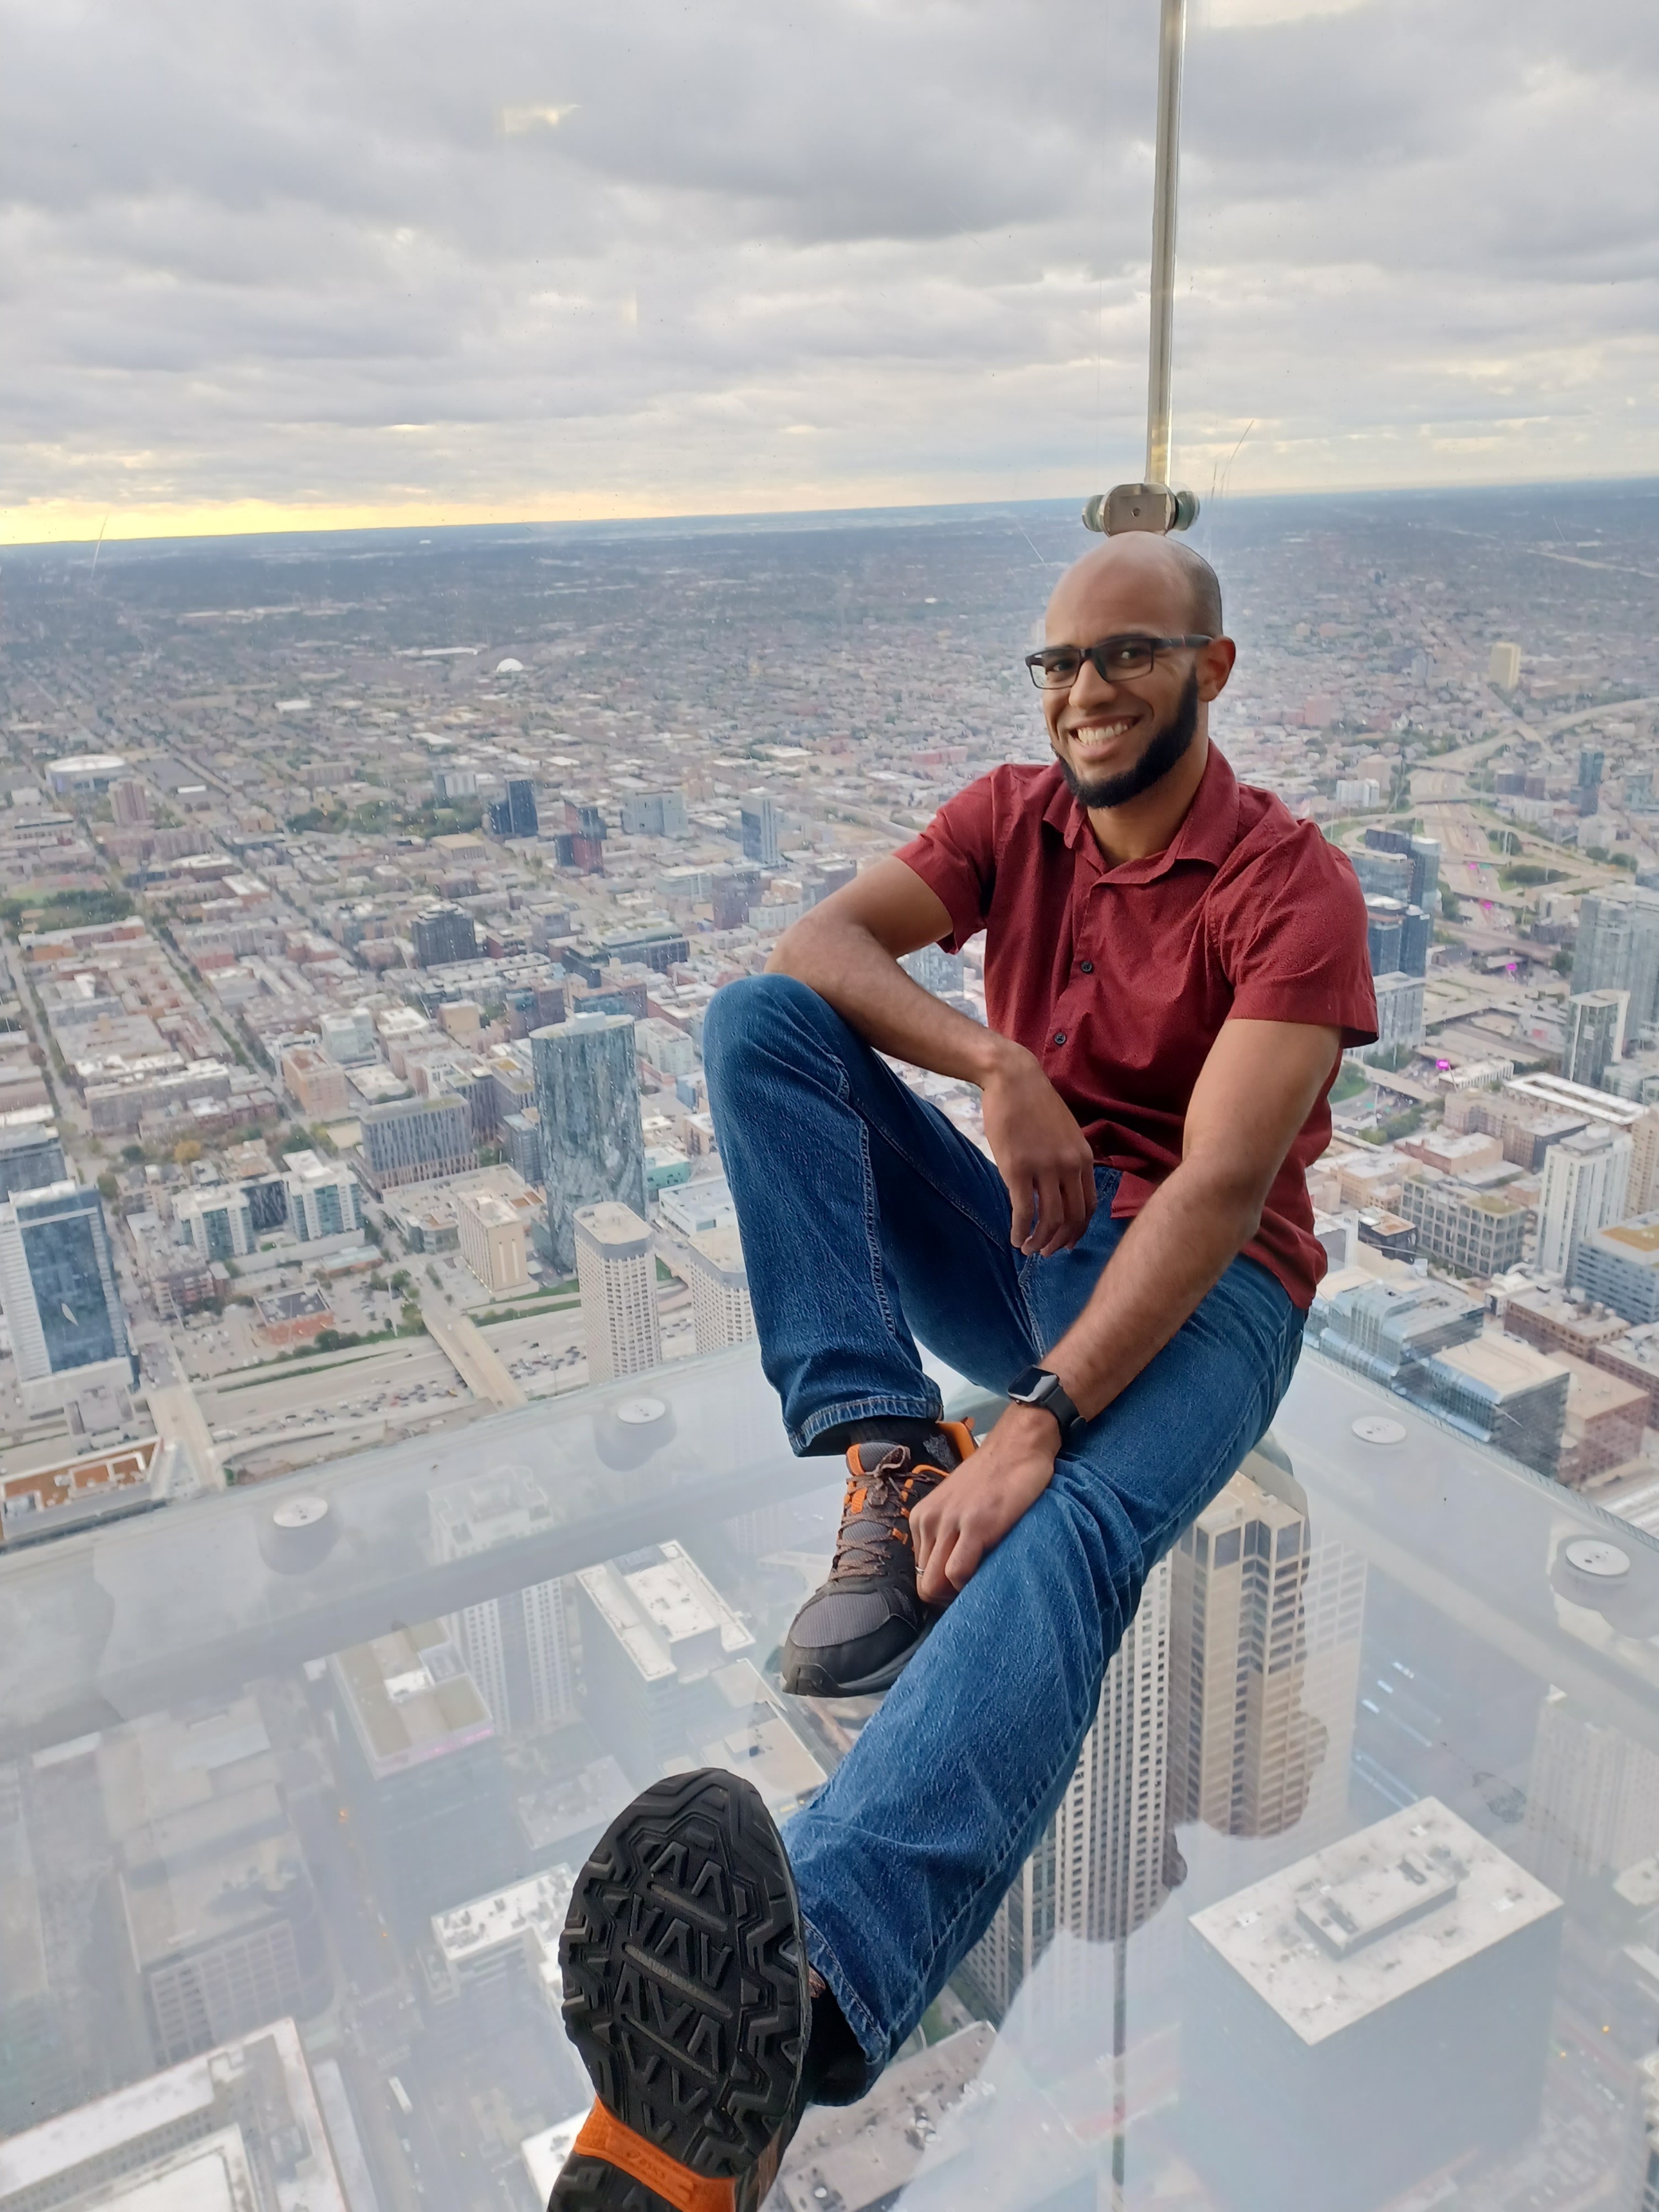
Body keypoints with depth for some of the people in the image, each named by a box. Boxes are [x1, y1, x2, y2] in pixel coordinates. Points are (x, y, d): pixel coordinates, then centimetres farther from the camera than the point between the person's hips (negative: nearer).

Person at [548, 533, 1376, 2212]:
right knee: (754, 1019, -15)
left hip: (1200, 1282, -5)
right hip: (1015, 1234, 5)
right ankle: (888, 1466, -26)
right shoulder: (1012, 818, 6)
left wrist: (1037, 1421, -33)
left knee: (1067, 1528, -39)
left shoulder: (1291, 889, -11)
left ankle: (799, 1995, -61)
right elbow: (816, 942, -10)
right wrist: (995, 1064, -27)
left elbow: (1222, 1189, -23)